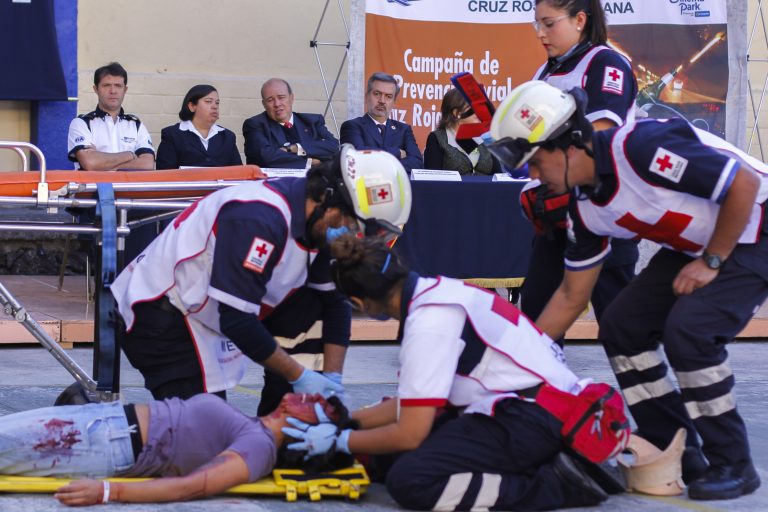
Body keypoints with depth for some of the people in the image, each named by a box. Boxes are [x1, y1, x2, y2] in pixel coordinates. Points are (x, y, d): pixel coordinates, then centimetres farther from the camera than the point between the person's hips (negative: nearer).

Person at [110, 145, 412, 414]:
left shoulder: (319, 223, -3)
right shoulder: (260, 218, -31)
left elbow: (335, 301, 6)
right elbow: (236, 319, -31)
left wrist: (332, 379, -3)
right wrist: (298, 375, -21)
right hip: (159, 312, -9)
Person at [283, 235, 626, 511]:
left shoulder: (428, 322, -18)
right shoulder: (433, 291, 9)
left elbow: (410, 433, -16)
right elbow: (414, 404, 17)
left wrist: (338, 440, -1)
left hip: (533, 414, -10)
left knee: (409, 480, -20)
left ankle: (558, 484, -15)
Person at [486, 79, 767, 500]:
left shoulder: (642, 146, -30)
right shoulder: (585, 206, -3)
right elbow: (572, 296, 7)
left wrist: (711, 262, -18)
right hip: (693, 246, 9)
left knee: (688, 330, -24)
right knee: (621, 326, 0)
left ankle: (733, 465, -8)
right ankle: (676, 453, 10)